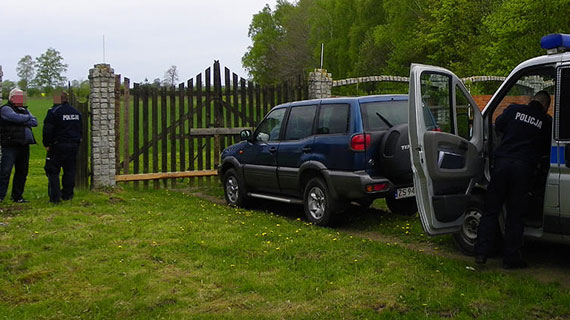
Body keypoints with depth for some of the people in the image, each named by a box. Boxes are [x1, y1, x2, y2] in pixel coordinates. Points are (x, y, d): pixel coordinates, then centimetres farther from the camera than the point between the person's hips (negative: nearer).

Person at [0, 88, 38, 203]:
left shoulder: (24, 110, 20)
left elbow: (34, 122, 6)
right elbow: (16, 117, -19)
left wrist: (21, 121, -10)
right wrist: (27, 117, -1)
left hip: (24, 146, 7)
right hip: (10, 146, -7)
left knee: (22, 172, 10)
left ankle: (17, 196, 19)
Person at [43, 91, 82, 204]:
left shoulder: (54, 112, -12)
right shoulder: (76, 112, 11)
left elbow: (47, 130, -14)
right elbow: (80, 130, 17)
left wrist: (47, 144, -4)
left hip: (58, 146, -6)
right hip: (73, 146, 6)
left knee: (53, 171, 2)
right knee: (69, 171, 11)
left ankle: (55, 197, -2)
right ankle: (68, 194, 15)